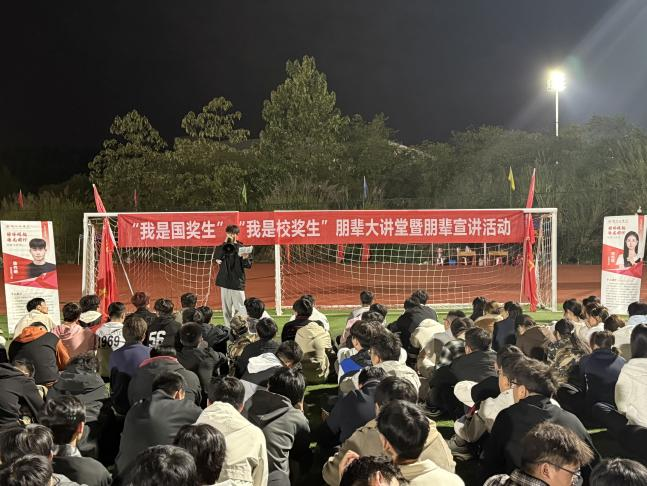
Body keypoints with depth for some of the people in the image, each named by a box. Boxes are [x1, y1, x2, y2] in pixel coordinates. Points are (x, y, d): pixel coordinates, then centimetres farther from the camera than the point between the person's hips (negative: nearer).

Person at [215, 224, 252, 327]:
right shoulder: (222, 247, 8)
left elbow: (249, 265, 0)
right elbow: (218, 257, -13)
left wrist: (245, 259, -21)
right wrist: (225, 243, -11)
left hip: (237, 283, -3)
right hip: (225, 282, 3)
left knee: (241, 308, -7)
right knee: (226, 309, 9)